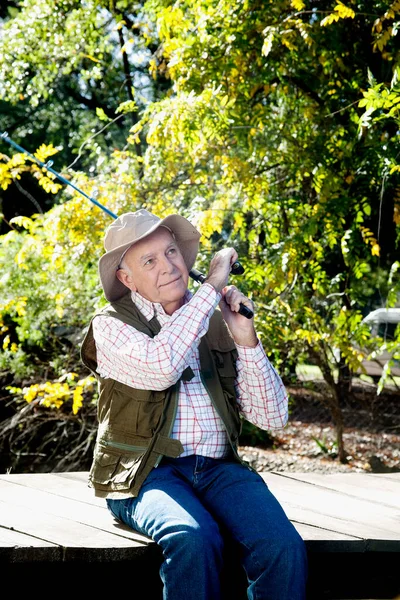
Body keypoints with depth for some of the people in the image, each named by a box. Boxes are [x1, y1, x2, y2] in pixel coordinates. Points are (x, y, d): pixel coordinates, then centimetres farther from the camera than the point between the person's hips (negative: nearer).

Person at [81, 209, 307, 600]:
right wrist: (211, 287, -13)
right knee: (195, 539, -34)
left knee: (283, 545, -25)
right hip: (144, 474, -3)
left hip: (218, 468, 3)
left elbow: (272, 418, 7)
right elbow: (160, 367, -22)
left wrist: (245, 339, -7)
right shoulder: (111, 325, 3)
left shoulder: (218, 321, 13)